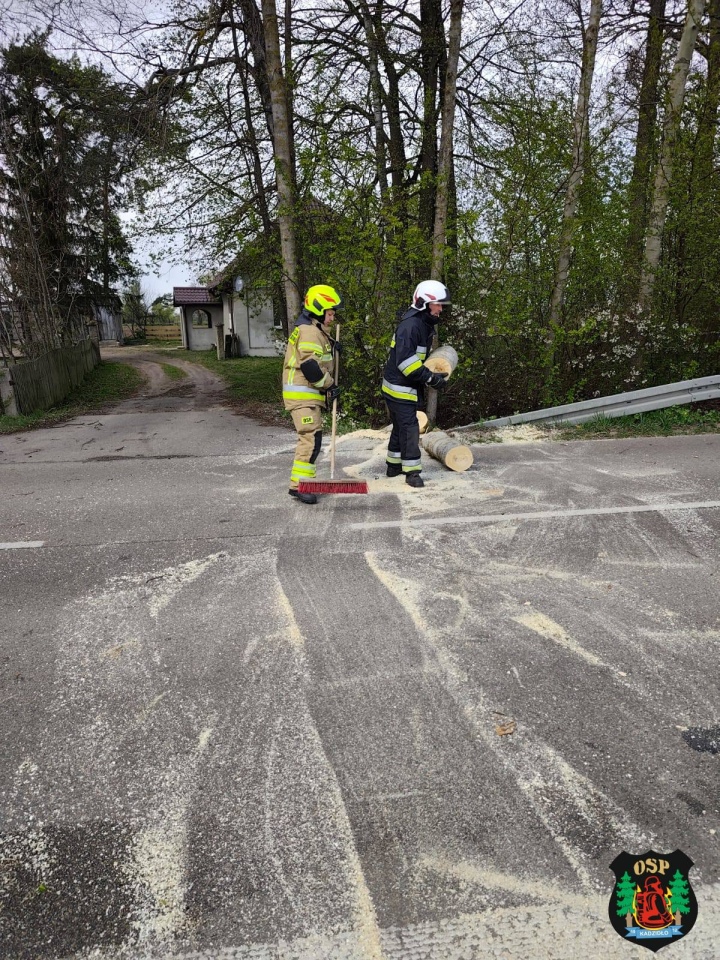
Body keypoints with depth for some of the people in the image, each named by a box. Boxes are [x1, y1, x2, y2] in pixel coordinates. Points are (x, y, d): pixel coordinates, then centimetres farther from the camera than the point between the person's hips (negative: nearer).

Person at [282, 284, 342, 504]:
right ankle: (298, 484, -15)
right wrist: (330, 385, -13)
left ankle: (305, 479, 26)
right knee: (311, 438, -16)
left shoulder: (314, 330, 19)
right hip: (303, 395, -11)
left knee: (309, 437, 16)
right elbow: (310, 366, -23)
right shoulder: (310, 332, -15)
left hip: (309, 394, 11)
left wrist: (331, 348, 12)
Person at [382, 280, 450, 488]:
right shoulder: (410, 325, -21)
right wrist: (430, 378, -27)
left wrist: (434, 373, 5)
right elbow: (405, 360, -29)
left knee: (401, 426, 17)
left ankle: (393, 465, 29)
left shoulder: (425, 324, 12)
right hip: (399, 387, -10)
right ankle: (412, 472, -1)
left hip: (408, 387, 10)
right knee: (409, 428, -8)